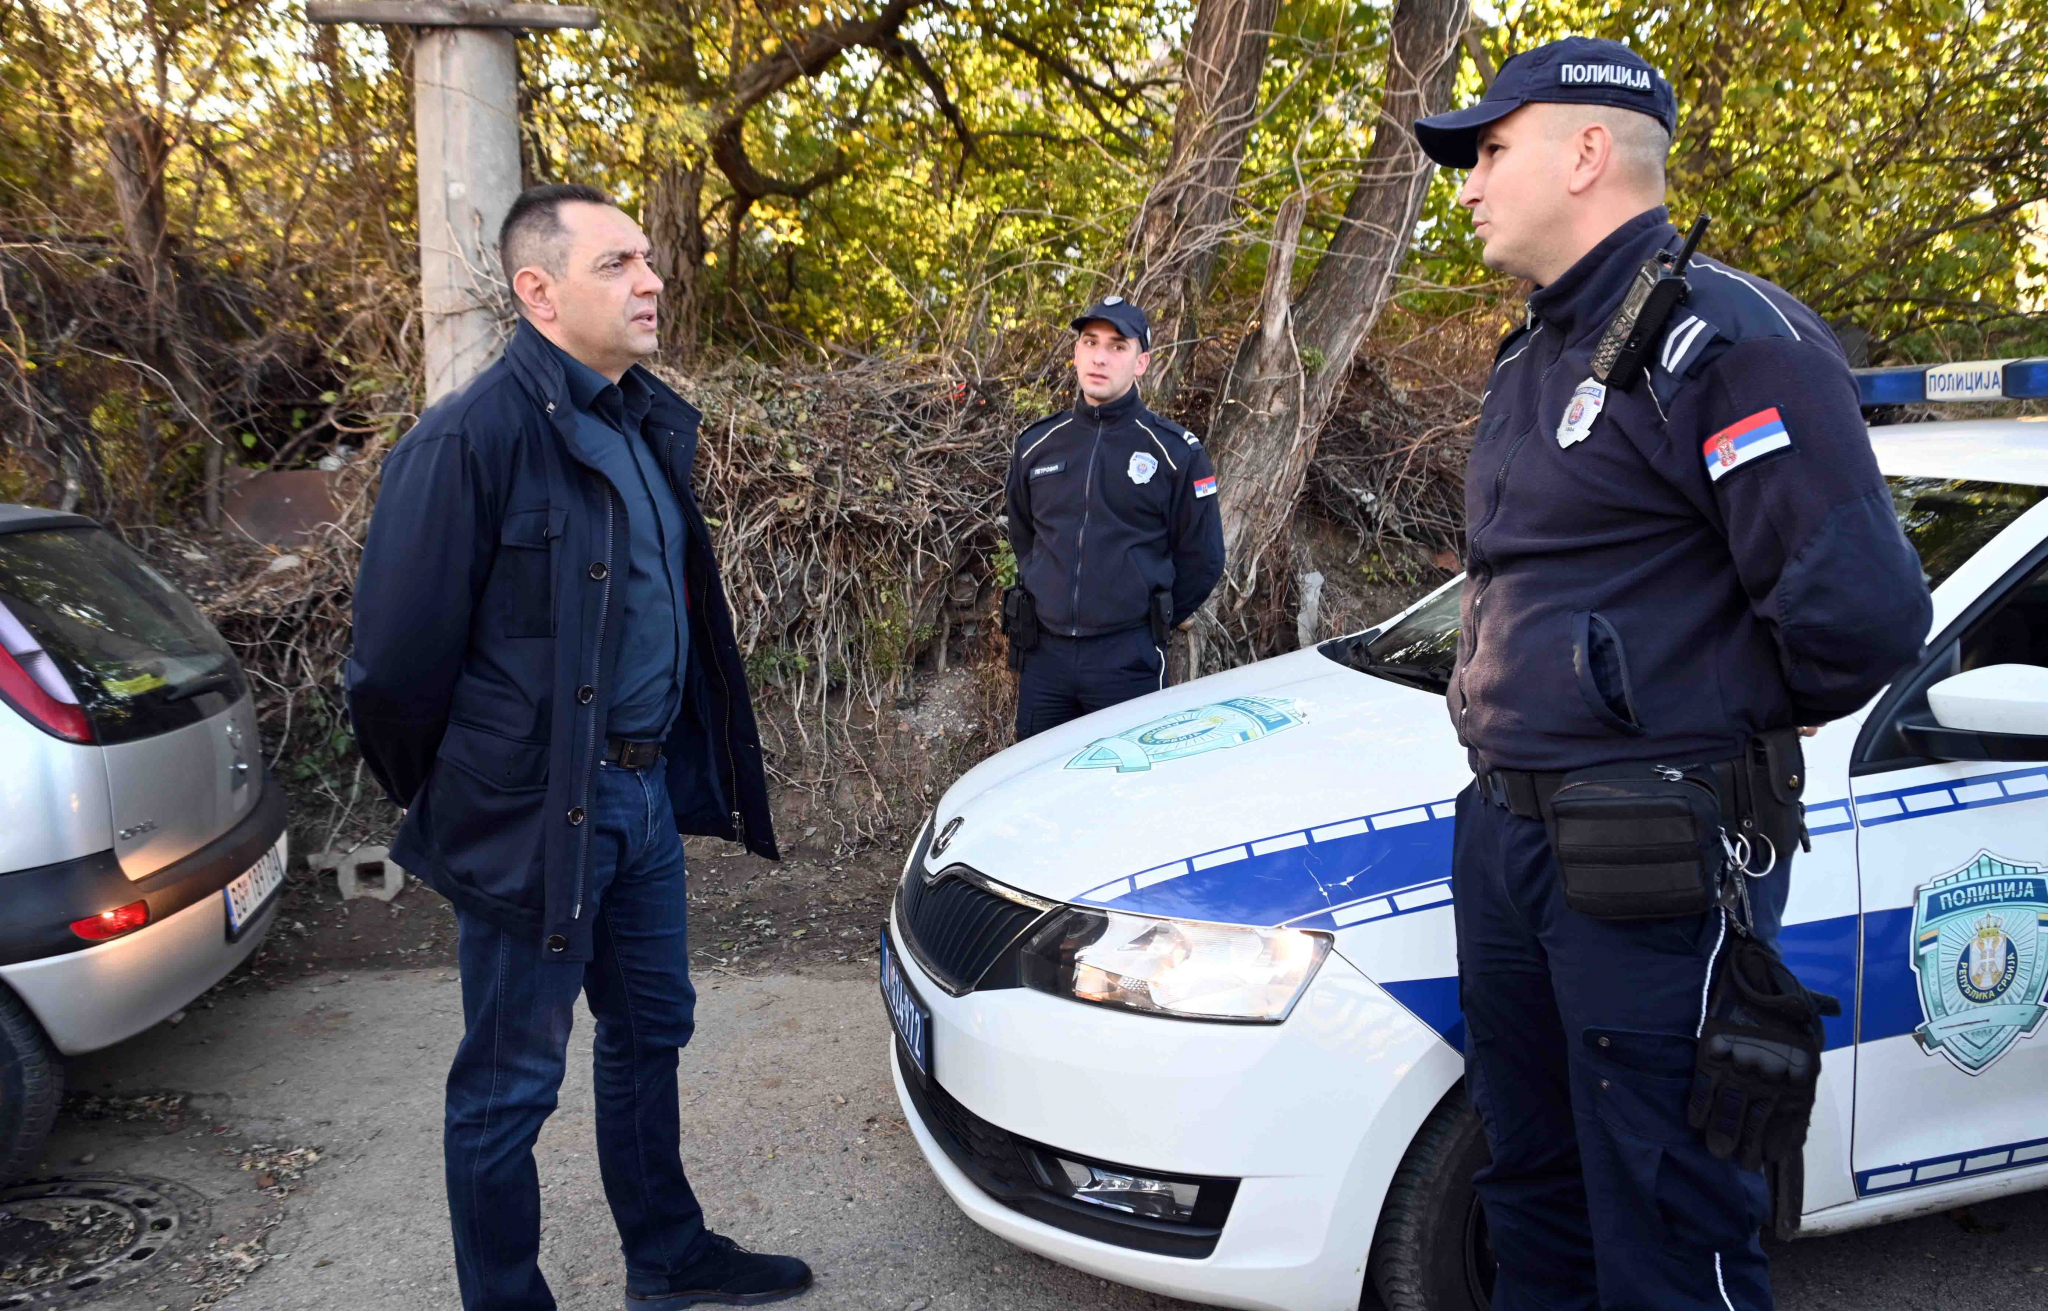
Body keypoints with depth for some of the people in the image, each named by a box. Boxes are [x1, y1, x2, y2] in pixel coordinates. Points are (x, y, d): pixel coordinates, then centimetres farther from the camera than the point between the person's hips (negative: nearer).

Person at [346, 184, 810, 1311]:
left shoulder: (648, 421, 8)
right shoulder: (475, 436, -19)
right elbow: (399, 656, -16)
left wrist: (672, 763, 16)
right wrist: (437, 805, -2)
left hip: (646, 794, 8)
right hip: (532, 818, -8)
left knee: (649, 1031, 21)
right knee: (510, 1087, 8)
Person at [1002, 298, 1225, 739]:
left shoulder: (1175, 450, -3)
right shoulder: (1037, 444, 9)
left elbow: (1202, 557, 2)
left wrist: (1157, 619, 8)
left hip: (1128, 658, -4)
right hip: (1044, 655, 4)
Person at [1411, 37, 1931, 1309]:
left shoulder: (1723, 338, -14)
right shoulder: (1535, 358, 15)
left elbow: (1862, 608, -22)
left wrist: (1728, 720, -6)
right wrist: (1507, 708, 11)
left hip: (1655, 863, -9)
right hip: (1501, 830, 9)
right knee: (1533, 1189, 21)